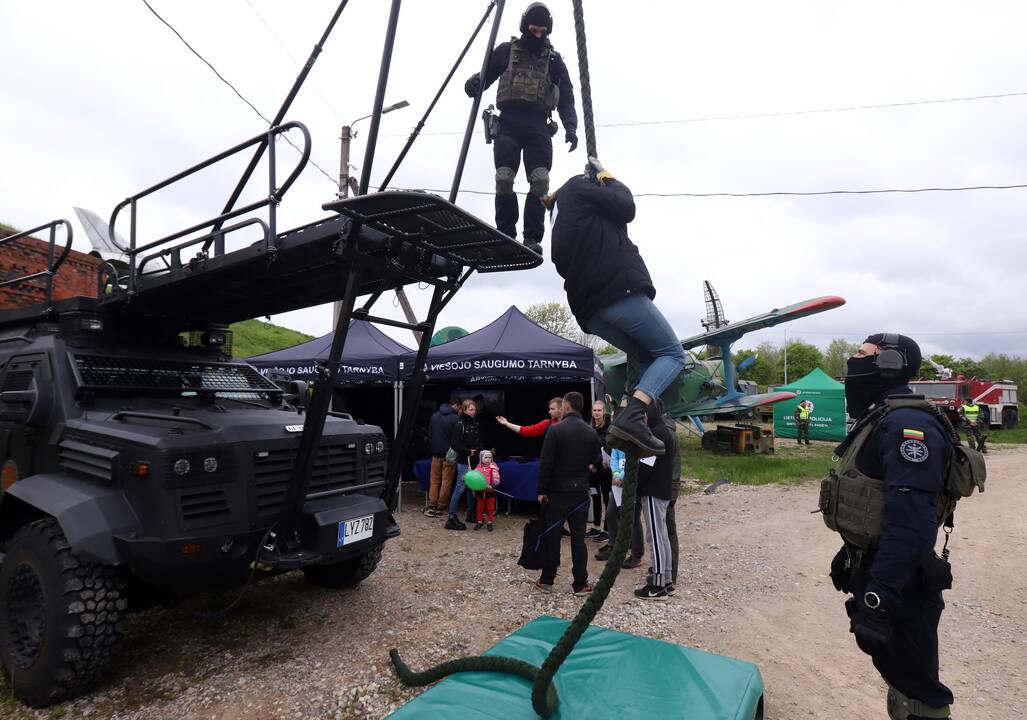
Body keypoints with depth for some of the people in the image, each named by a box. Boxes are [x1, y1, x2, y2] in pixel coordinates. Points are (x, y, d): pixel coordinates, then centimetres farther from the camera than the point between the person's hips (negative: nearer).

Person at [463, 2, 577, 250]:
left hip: (538, 126, 0)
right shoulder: (506, 50, 14)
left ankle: (532, 238, -15)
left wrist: (570, 127, -5)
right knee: (504, 179, -13)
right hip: (509, 123, 0)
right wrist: (474, 82, -9)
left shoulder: (554, 59, 15)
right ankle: (505, 235, -9)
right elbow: (485, 76, 16)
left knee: (540, 180, -16)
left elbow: (566, 98, 13)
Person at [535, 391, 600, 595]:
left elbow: (546, 463, -13)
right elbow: (597, 461, 6)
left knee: (552, 536, 7)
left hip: (557, 491, -3)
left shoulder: (555, 430, -12)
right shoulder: (591, 432, 2)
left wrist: (542, 490, -7)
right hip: (581, 492, 3)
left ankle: (546, 581, 15)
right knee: (578, 537, 8)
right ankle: (580, 584, 12)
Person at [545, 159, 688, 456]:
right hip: (620, 289, -8)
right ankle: (631, 418, -22)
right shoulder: (577, 187, 10)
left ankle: (637, 423, -1)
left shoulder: (560, 225, 30)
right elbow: (626, 208, 0)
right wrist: (610, 180, 19)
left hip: (589, 309, 8)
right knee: (673, 354, 1)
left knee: (647, 357, 20)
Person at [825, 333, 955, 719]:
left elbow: (909, 520, -31)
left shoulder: (907, 423, -23)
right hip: (875, 567, 10)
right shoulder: (879, 419, 12)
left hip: (899, 584, -10)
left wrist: (879, 595, -32)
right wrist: (850, 555, 24)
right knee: (896, 672, 23)